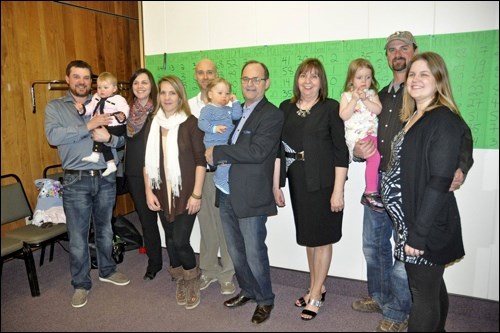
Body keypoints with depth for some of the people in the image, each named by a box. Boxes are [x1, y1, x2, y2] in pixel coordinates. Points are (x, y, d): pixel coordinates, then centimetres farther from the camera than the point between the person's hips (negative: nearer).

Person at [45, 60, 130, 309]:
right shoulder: (55, 107, 3)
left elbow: (121, 139, 4)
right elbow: (53, 136, -15)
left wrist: (109, 137, -18)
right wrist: (88, 126, -20)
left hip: (105, 177, 2)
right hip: (76, 181, -2)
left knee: (105, 229, 17)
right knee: (77, 236, 5)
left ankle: (107, 270, 36)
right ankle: (81, 284, 22)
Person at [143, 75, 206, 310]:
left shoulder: (190, 123, -7)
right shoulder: (153, 124, 7)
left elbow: (200, 160, -9)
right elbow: (148, 161, 8)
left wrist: (196, 194, -12)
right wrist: (149, 191, 3)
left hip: (185, 193, -4)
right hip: (163, 194, 4)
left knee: (180, 240, -6)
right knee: (170, 239, 12)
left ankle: (192, 279, 23)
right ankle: (180, 280, 34)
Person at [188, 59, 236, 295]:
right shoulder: (189, 105, 10)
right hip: (199, 173, 4)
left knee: (226, 225, 5)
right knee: (206, 224, 14)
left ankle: (228, 273, 22)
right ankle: (208, 270, 31)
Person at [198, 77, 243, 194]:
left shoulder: (227, 109, 19)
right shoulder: (208, 109, -5)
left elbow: (237, 115, 4)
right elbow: (201, 122, -15)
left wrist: (235, 101, 7)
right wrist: (214, 128, -28)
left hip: (226, 142, 8)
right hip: (214, 143, -8)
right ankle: (221, 181, -6)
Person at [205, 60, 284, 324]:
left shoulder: (272, 115, -9)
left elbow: (257, 152, -22)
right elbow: (216, 139, 19)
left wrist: (217, 153, -16)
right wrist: (216, 156, -3)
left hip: (251, 196, -7)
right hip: (226, 193, 7)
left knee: (254, 252, 4)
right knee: (235, 250, 18)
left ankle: (265, 300, 27)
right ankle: (247, 290, 40)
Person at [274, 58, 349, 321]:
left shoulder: (331, 108, -7)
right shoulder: (286, 108, 6)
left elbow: (341, 152, -10)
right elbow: (279, 149, 6)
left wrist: (338, 190, -14)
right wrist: (276, 185, 4)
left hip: (323, 182, -4)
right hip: (298, 182, 5)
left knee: (322, 237, 8)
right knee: (308, 236, 16)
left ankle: (316, 295, 23)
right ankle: (317, 287, 34)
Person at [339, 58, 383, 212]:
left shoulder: (372, 93, 16)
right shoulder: (346, 96, 6)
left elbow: (378, 109, 0)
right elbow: (343, 116, -7)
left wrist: (365, 99, -10)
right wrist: (354, 99, -11)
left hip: (371, 134, 6)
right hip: (356, 136, -5)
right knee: (374, 156, -25)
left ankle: (373, 191, 15)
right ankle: (370, 193, -18)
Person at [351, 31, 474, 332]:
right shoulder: (381, 96, 15)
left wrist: (460, 168, -21)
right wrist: (359, 150, -1)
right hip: (377, 183, 7)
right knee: (374, 245, 16)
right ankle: (379, 297, 38)